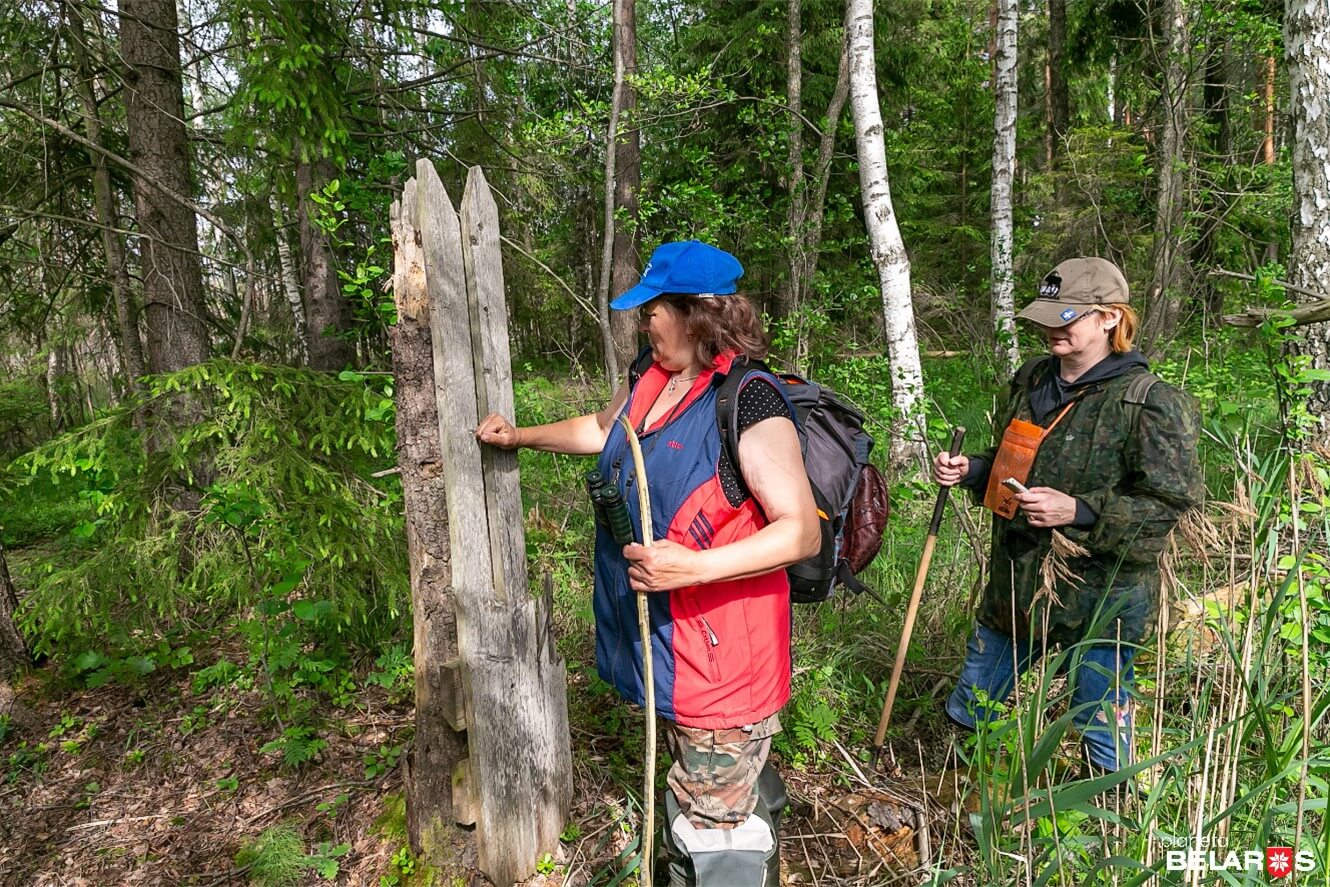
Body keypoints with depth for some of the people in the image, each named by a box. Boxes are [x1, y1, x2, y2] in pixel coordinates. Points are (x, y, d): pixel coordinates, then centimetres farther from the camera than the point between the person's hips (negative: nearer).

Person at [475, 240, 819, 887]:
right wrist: (520, 436, 25)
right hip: (662, 639, 8)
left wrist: (694, 567, -31)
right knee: (696, 791, 27)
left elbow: (802, 531, -23)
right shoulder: (649, 375, 5)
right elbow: (603, 429, 26)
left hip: (721, 653, -8)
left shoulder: (749, 401, -22)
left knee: (715, 823, 4)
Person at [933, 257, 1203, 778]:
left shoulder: (1148, 402, -14)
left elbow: (1172, 502, -15)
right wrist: (968, 471, 0)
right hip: (1015, 581, 7)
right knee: (967, 716, 18)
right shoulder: (1032, 380, 7)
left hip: (1100, 597, -6)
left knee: (1103, 743, 11)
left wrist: (1078, 510, -26)